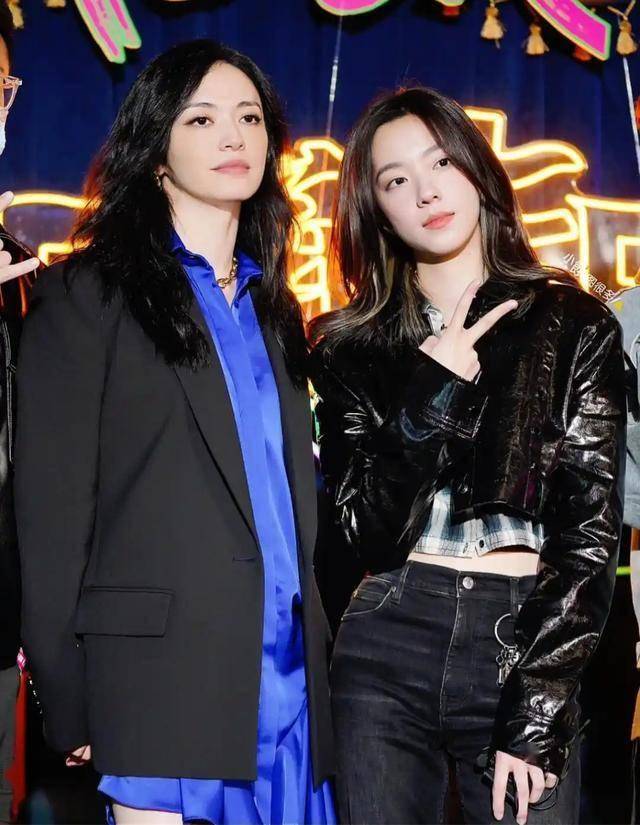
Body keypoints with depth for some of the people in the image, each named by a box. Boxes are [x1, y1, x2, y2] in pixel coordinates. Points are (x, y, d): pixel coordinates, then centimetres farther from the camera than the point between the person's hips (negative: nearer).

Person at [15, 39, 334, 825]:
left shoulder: (272, 308, 18)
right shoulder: (88, 294, 0)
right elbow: (51, 504, -5)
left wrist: (318, 649, 11)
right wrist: (68, 701, -9)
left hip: (289, 674, 6)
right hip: (163, 674, -5)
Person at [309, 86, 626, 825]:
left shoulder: (575, 328, 1)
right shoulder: (350, 348, 6)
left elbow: (589, 532, -4)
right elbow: (368, 532, -3)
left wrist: (535, 717, -10)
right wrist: (431, 390, -13)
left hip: (527, 649, -1)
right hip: (386, 653, 2)